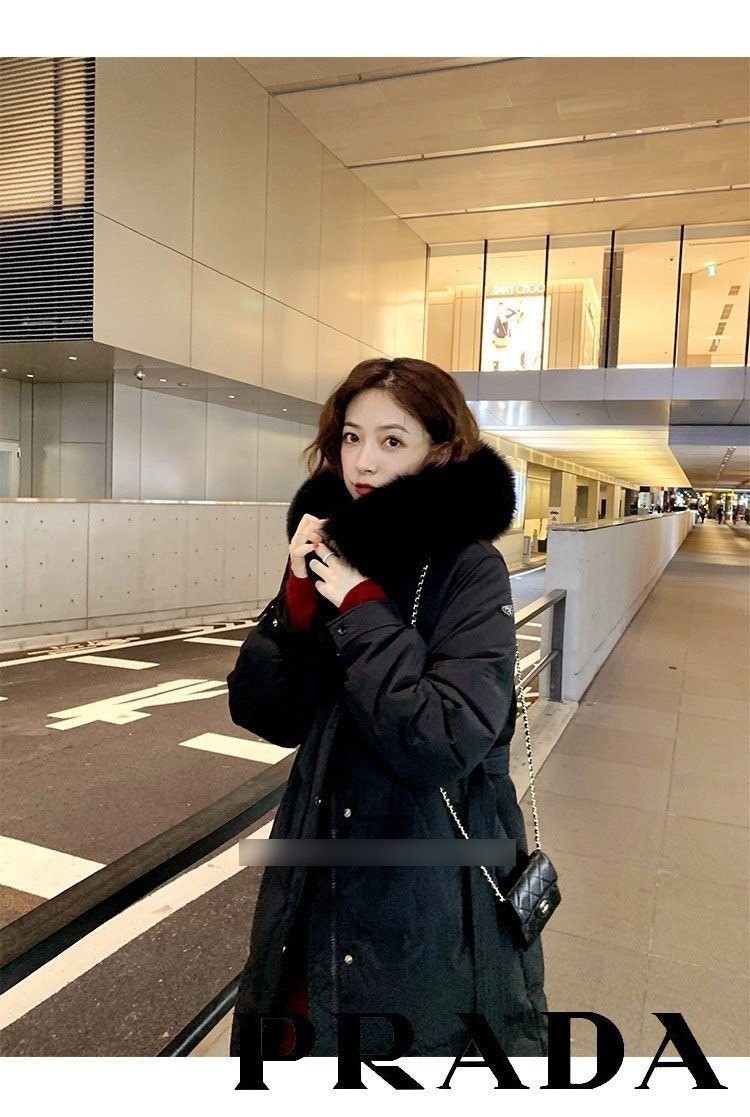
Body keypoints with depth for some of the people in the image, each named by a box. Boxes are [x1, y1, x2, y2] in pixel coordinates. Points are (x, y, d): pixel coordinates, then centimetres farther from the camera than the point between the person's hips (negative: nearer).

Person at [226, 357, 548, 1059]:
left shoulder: (469, 568, -16)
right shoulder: (337, 547, 0)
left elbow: (442, 743, -27)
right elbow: (264, 715, -2)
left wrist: (362, 606, -21)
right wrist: (300, 597, -15)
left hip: (425, 894, -5)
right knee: (296, 1037, 20)